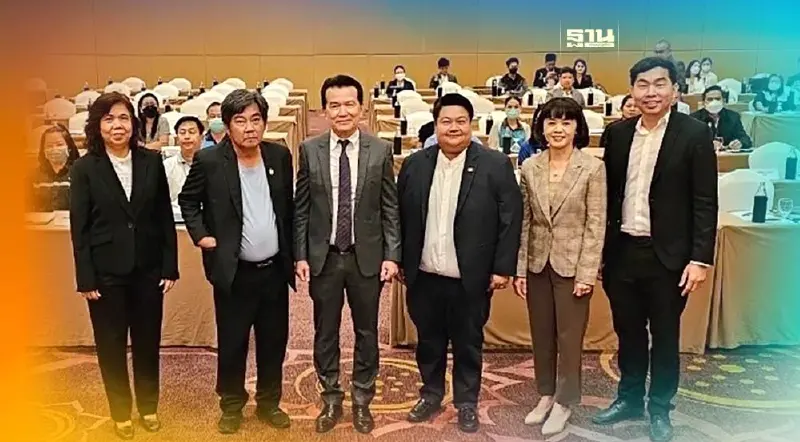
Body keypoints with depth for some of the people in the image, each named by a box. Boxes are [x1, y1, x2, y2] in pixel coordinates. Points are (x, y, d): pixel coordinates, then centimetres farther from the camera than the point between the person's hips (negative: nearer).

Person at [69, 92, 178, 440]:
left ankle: (149, 406, 32)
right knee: (111, 345, 11)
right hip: (106, 272, -1)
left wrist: (170, 267, -1)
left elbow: (165, 218, 2)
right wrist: (85, 279, -8)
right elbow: (79, 228, -5)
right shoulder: (84, 168, -5)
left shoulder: (152, 161, 0)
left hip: (148, 268, 2)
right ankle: (121, 413, 29)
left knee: (148, 341, 13)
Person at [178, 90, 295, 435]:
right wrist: (200, 235, -7)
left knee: (274, 342, 14)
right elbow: (188, 200, 5)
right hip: (235, 272, -3)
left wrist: (292, 253, 9)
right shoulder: (209, 160, -10)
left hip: (274, 269, 3)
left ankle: (268, 403, 33)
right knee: (231, 344, 10)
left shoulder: (280, 156, 0)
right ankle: (231, 406, 30)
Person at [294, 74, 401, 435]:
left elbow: (390, 208, 0)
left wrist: (392, 255, -5)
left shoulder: (380, 150, -3)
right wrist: (300, 255, -3)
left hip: (367, 256, 0)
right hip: (323, 257, 1)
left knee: (366, 332, 12)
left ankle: (362, 400, 29)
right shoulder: (309, 150, -1)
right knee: (325, 333, 12)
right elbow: (300, 208, 2)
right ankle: (331, 399, 30)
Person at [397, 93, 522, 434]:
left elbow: (511, 219, -6)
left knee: (468, 343, 13)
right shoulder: (414, 164, 2)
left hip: (471, 278, -2)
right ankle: (431, 394, 36)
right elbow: (400, 216, 6)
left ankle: (467, 403, 30)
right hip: (424, 275, 3)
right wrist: (401, 261, 5)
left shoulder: (495, 165, -7)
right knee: (428, 340, 17)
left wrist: (503, 268, -8)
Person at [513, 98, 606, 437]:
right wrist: (519, 269, 2)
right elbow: (524, 222, 4)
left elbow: (596, 224, -9)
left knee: (569, 337, 7)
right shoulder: (529, 168, 2)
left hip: (572, 264, -3)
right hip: (537, 263, 4)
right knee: (541, 335, 14)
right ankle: (545, 395, 32)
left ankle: (564, 402, 24)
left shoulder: (593, 167, -8)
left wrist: (587, 273, -12)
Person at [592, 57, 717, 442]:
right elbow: (609, 194, 8)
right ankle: (629, 398, 34)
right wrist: (599, 249, 7)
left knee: (665, 335, 11)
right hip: (622, 251, 4)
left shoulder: (694, 134, -7)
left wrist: (700, 258, -12)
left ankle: (660, 408, 28)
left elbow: (705, 203, -8)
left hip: (668, 255, -3)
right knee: (628, 332, 16)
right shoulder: (617, 133, 4)